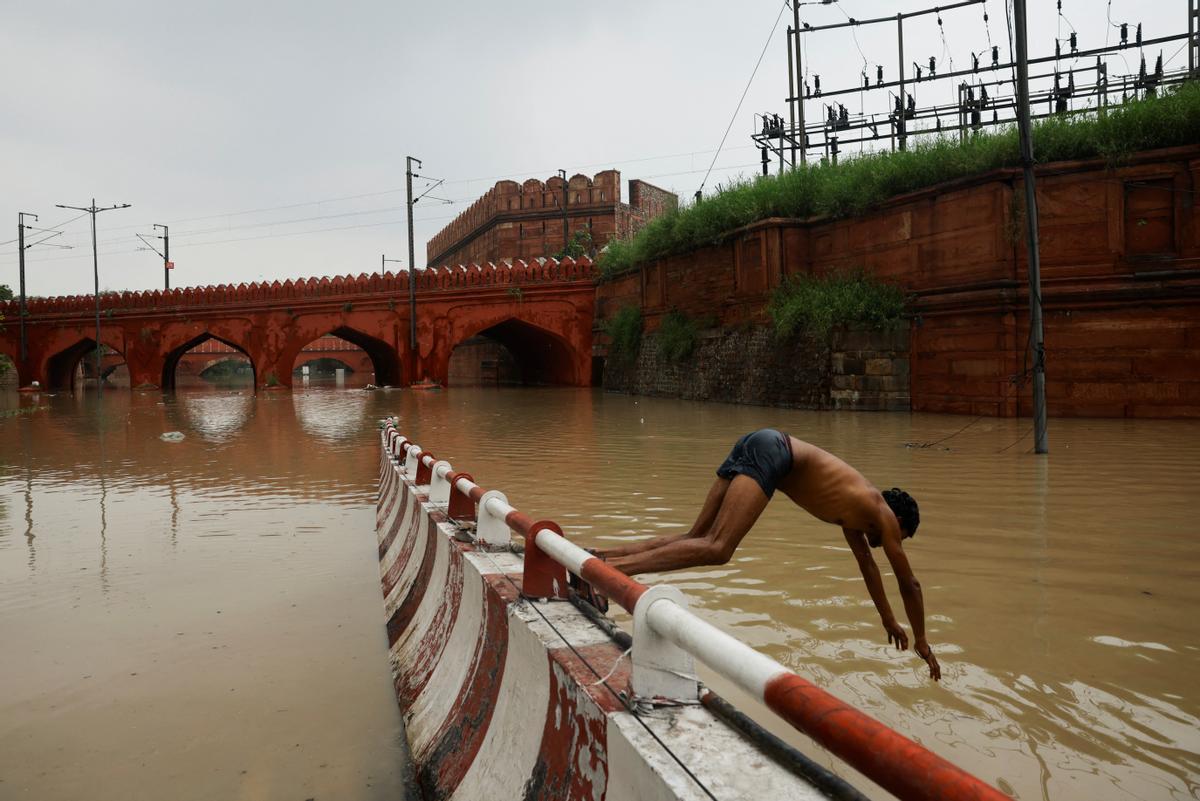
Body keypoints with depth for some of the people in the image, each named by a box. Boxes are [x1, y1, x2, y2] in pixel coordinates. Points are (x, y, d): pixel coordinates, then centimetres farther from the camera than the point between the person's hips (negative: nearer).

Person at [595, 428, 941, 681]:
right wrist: (921, 642, 33)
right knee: (716, 549, -19)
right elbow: (910, 583, 20)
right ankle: (609, 570, -34)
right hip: (770, 451, -8)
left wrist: (889, 621, 55)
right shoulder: (884, 516, 14)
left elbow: (867, 565, 46)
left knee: (696, 538, 3)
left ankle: (598, 558, -9)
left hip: (756, 446, 8)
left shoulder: (856, 508, 34)